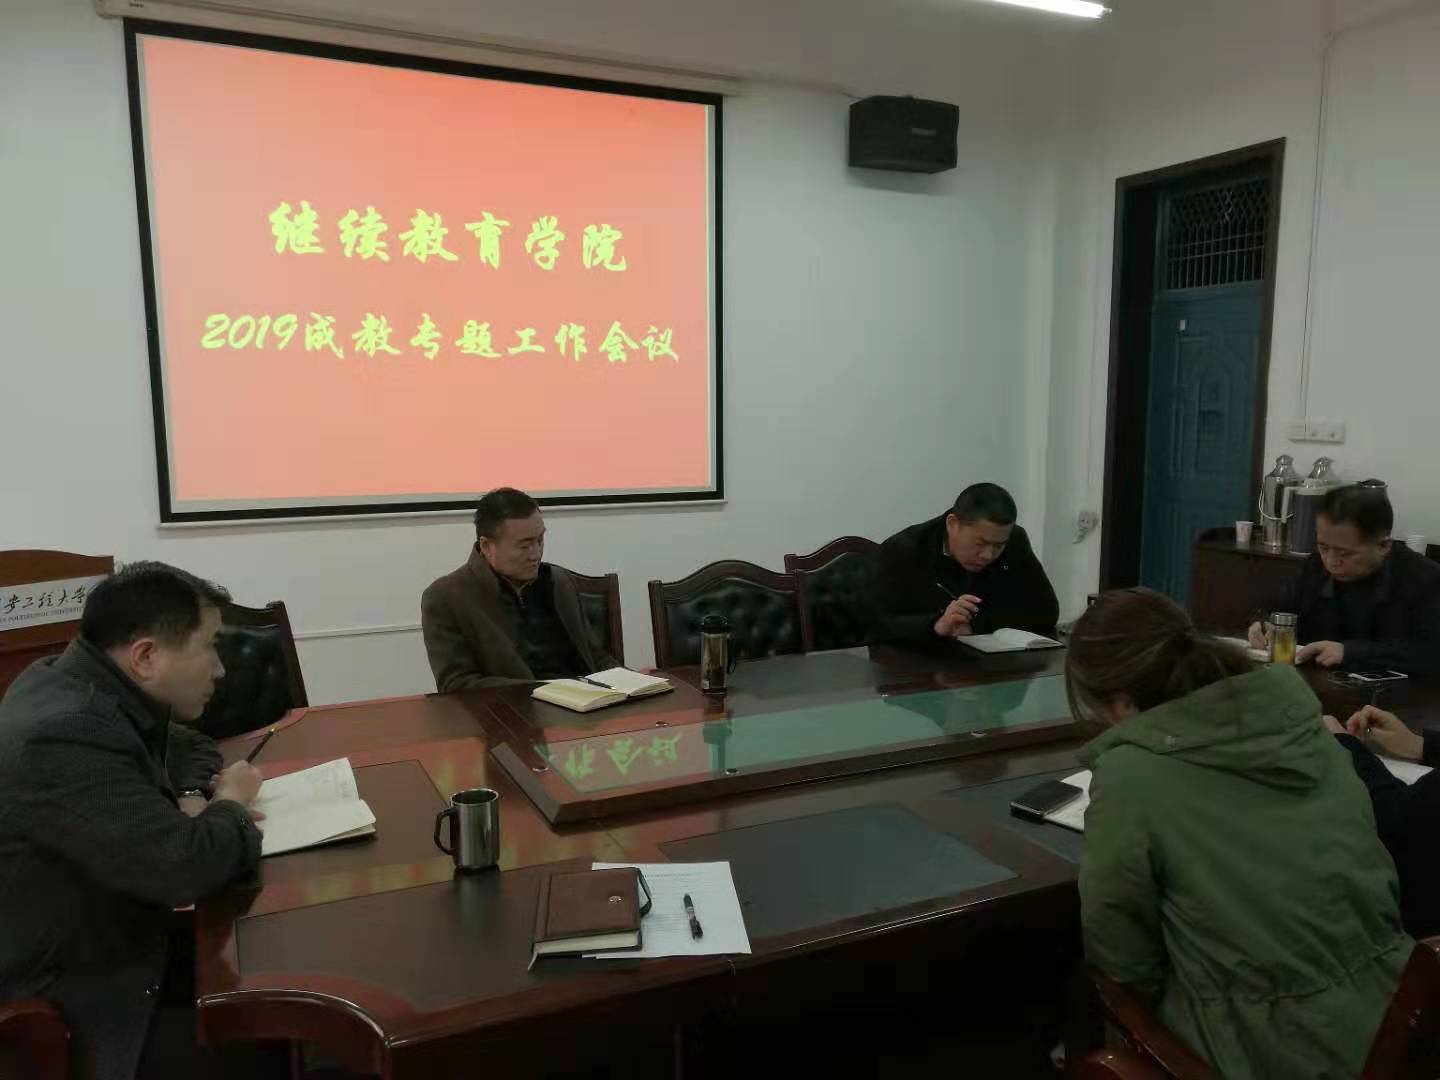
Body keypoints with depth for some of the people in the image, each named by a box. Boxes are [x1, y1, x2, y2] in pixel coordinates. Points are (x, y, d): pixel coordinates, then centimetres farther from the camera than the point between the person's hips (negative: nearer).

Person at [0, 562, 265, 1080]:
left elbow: (189, 747, 14)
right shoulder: (65, 738, -31)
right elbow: (184, 867, -33)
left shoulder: (86, 686, -1)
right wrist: (230, 805, -13)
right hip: (65, 999, -9)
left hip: (99, 934, 9)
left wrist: (192, 799, -7)